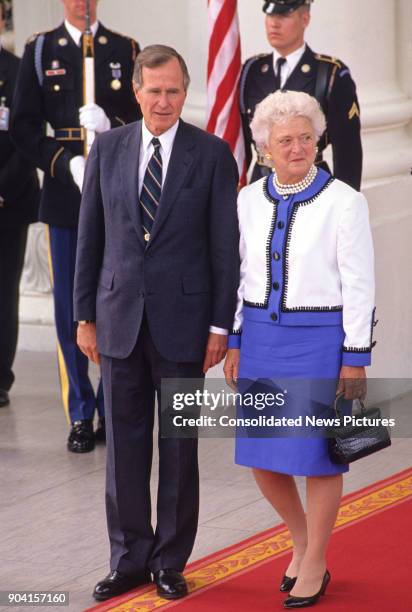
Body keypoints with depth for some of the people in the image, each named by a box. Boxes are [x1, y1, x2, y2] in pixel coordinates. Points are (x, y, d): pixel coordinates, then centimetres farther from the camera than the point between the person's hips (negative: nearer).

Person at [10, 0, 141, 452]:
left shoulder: (126, 50, 9)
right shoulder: (39, 51, 7)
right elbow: (23, 128, 2)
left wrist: (111, 126, -16)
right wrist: (67, 163, -12)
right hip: (64, 197, 0)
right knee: (70, 309, 1)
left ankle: (114, 413, 10)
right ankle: (81, 418, 9)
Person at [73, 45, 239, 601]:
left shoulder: (211, 154, -2)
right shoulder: (107, 149, 5)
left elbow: (226, 246, -3)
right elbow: (90, 238, 8)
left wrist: (220, 325, -7)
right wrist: (85, 316, 5)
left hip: (182, 320, -2)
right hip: (121, 319, 2)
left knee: (179, 446, 6)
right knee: (124, 444, 7)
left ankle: (170, 561, 16)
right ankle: (129, 559, 18)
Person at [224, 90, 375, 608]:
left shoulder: (344, 202, -10)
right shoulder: (250, 200, 4)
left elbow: (359, 286, -9)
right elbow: (237, 275, 11)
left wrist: (355, 358, -11)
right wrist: (234, 342, 9)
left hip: (321, 339, -5)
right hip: (262, 337, 5)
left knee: (317, 453, 3)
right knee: (261, 456, 8)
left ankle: (314, 565, 18)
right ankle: (301, 540, 32)